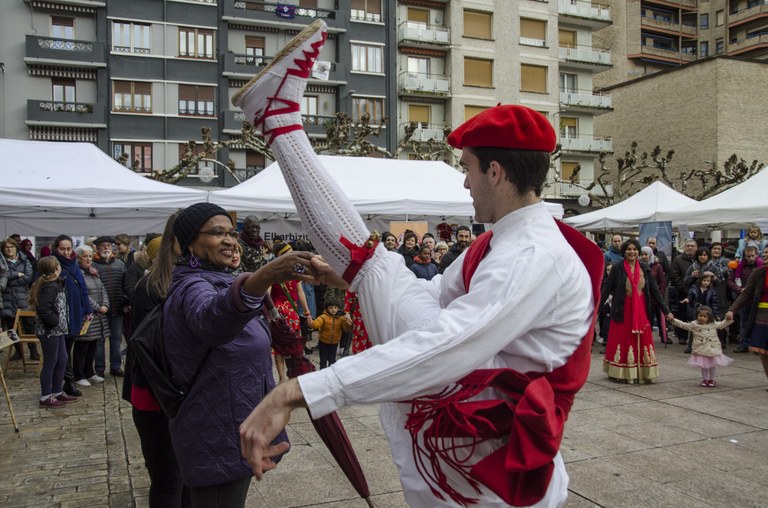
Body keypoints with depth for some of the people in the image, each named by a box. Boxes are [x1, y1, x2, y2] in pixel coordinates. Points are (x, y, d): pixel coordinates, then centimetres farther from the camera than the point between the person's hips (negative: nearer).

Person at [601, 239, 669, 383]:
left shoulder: (644, 268, 3)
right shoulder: (617, 268, -5)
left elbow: (655, 290, 6)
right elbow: (606, 289, -5)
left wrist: (666, 310, 4)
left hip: (641, 312, 3)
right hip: (623, 311, -3)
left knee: (642, 342, 5)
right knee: (623, 341, 2)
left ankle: (641, 373, 14)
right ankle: (622, 373, 12)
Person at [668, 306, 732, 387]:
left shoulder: (713, 324, 1)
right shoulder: (694, 325, -5)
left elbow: (722, 325, 13)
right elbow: (683, 325, -6)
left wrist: (728, 319, -4)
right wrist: (673, 319, -15)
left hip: (713, 349, 1)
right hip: (701, 350, -1)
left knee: (713, 365, 10)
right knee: (703, 366, 8)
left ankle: (711, 379, 25)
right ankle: (705, 379, 23)